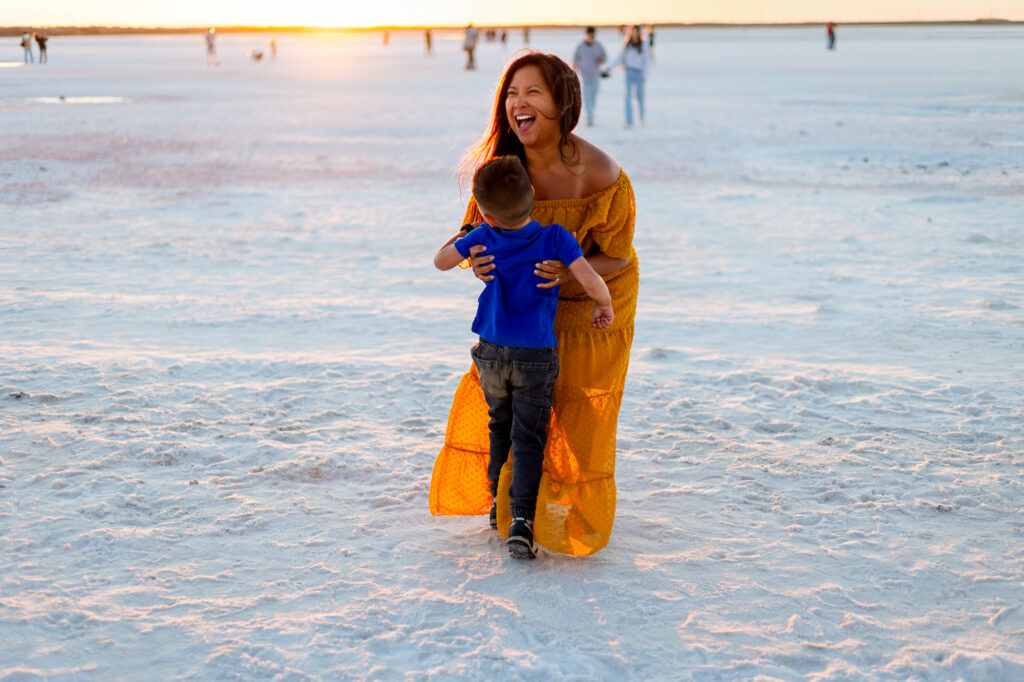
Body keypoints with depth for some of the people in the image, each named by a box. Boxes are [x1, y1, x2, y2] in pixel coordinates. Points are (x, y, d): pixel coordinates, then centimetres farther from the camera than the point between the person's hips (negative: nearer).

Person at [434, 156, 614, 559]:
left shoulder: (485, 237, -6)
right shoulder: (555, 238, -13)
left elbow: (441, 261, 9)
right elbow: (592, 282, -20)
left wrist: (464, 232, 26)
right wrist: (604, 306, 2)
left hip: (491, 354, 3)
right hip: (535, 358, -3)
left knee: (500, 427, 23)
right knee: (528, 439, 0)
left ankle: (498, 504, 32)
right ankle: (521, 519, -12)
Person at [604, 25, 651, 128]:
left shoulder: (643, 45, -1)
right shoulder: (627, 45, 11)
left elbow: (647, 61, -3)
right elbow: (620, 58, 16)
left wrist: (645, 74, -13)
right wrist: (610, 67, 6)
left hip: (639, 73, -3)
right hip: (629, 72, 3)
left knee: (640, 97, 3)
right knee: (628, 97, -5)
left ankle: (642, 118, 28)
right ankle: (629, 122, -5)